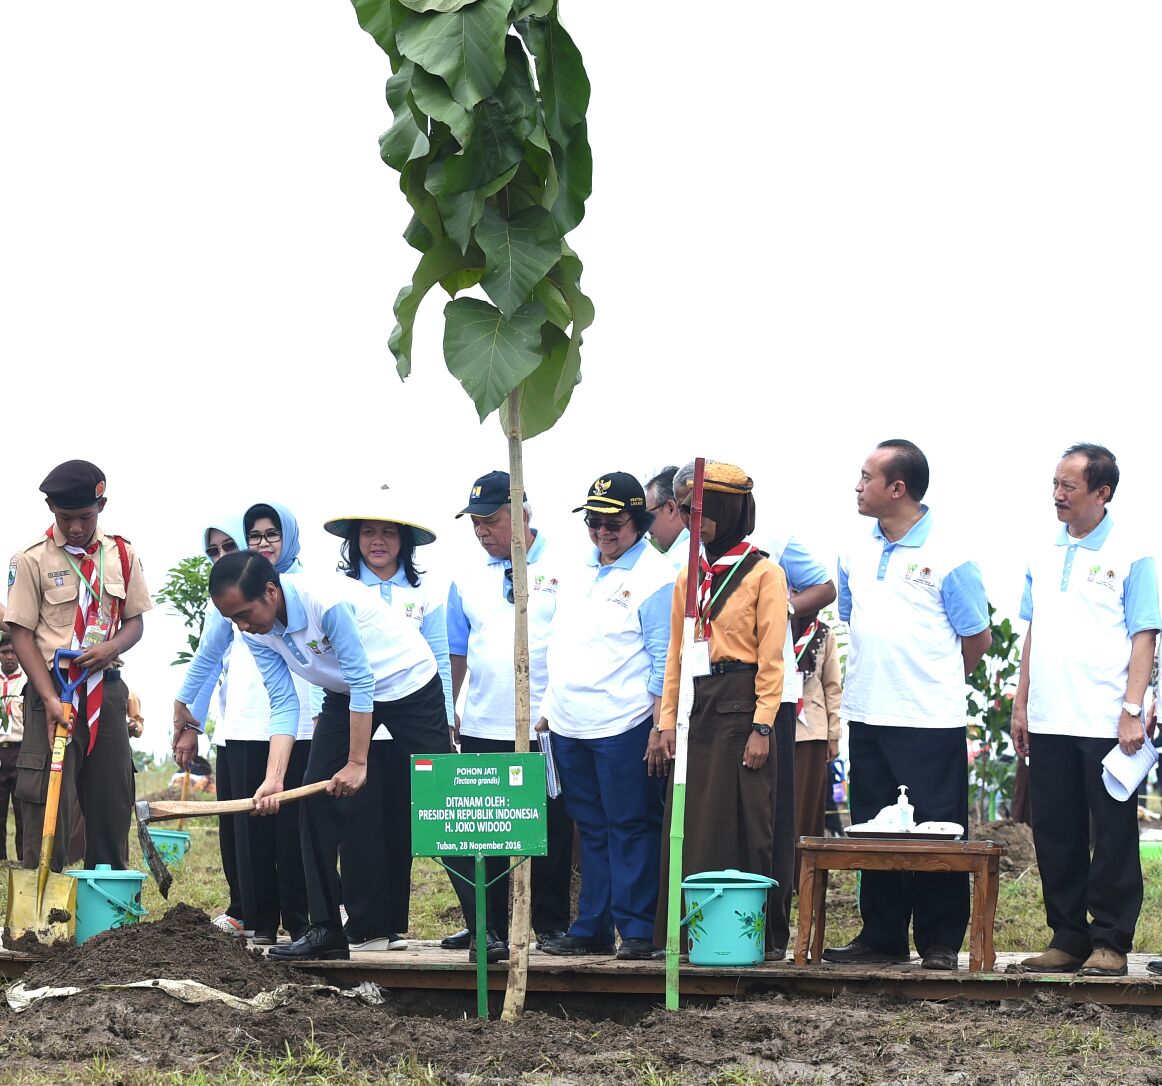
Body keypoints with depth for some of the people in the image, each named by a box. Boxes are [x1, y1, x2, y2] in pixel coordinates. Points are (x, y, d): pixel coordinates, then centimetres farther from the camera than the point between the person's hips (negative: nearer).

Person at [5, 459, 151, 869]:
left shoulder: (122, 555, 6)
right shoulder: (31, 560, -5)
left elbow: (135, 620, 12)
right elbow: (22, 634, -7)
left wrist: (112, 647, -12)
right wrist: (49, 699, -18)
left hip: (106, 689, 4)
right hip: (52, 688, -4)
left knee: (113, 801, 6)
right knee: (48, 803, -8)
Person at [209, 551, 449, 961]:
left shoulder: (326, 600, -35)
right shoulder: (256, 632, -12)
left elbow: (363, 682, -29)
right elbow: (283, 704, -10)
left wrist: (358, 764, -24)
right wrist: (274, 779, -22)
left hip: (407, 682, -7)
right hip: (345, 693, 7)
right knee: (316, 800, -4)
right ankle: (326, 928, 2)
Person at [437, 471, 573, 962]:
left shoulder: (563, 569, -2)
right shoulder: (468, 580, 11)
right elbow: (457, 656, 15)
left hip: (547, 726, -4)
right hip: (483, 728, 4)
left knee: (550, 831, 3)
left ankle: (551, 924, 13)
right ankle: (493, 927, 9)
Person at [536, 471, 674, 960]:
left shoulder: (653, 575, -6)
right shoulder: (579, 572, 17)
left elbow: (663, 658, -10)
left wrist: (660, 725, -15)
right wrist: (548, 708, 19)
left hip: (623, 726, -7)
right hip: (570, 726, 7)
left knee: (631, 829, -3)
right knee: (592, 830, 12)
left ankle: (638, 929, 1)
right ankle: (591, 928, 17)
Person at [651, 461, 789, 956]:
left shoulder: (763, 573, -3)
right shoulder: (688, 576, 15)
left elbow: (771, 657, -8)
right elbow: (675, 654, 15)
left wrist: (762, 726, -14)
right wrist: (666, 721, 8)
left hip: (740, 707, -6)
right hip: (696, 707, 6)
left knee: (743, 824, -5)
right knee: (691, 824, 4)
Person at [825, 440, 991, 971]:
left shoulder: (947, 556, -9)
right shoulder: (856, 554, 9)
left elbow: (978, 637, -1)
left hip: (931, 722, -6)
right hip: (868, 717, 6)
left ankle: (941, 943, 7)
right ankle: (881, 937, 19)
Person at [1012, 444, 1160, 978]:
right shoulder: (1044, 555, 13)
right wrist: (1021, 704, 13)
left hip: (1105, 723, -6)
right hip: (1048, 722, 6)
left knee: (1113, 835, -1)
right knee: (1055, 834, 8)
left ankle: (1109, 943, 4)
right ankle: (1067, 938, 16)